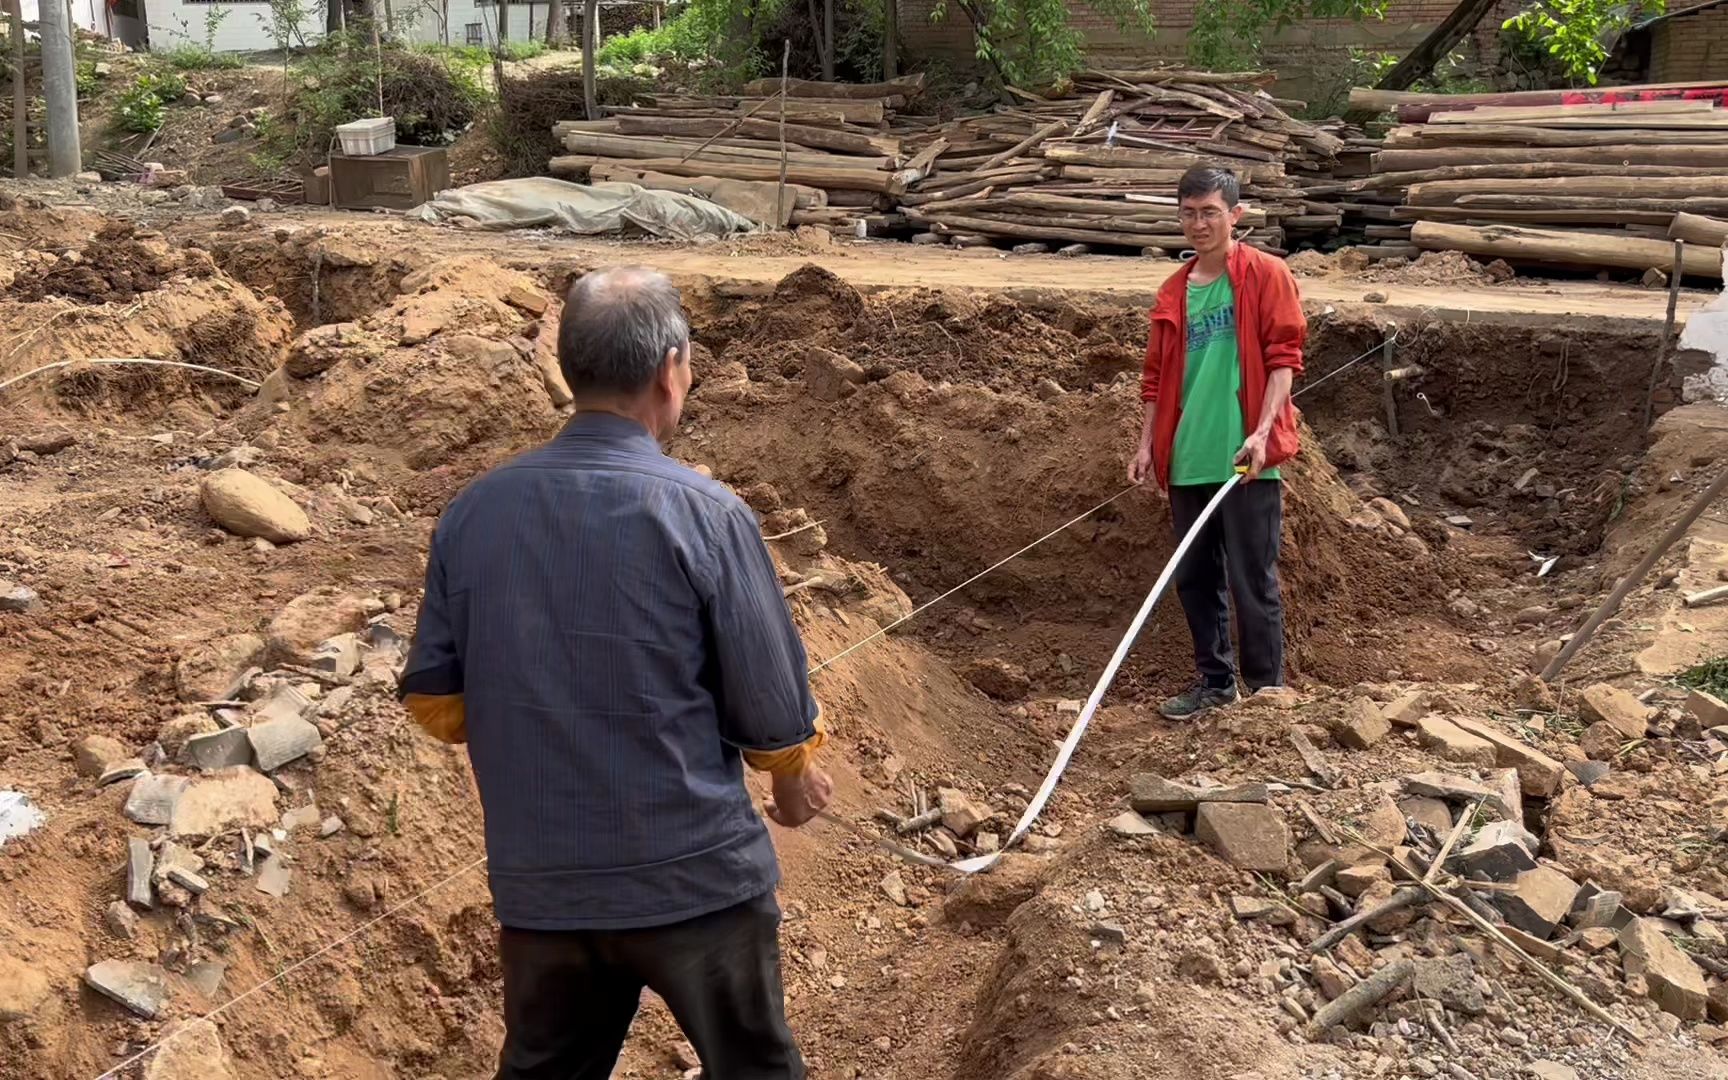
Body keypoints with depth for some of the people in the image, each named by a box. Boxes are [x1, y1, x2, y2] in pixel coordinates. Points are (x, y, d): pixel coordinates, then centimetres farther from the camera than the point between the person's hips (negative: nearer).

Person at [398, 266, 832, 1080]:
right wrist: (795, 776, 13)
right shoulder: (705, 515, -15)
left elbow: (434, 699, 3)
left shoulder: (473, 511, -3)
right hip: (694, 874, -4)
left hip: (537, 882, 4)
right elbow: (770, 702, -9)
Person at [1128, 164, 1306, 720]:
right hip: (1188, 460, 6)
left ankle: (1268, 689, 9)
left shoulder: (1266, 276, -2)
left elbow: (1283, 357, -8)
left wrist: (1262, 431, -17)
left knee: (1252, 580, -2)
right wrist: (1147, 444, 8)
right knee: (1194, 577, 11)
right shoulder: (1173, 293, 14)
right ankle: (1214, 680, 24)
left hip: (1245, 458, -6)